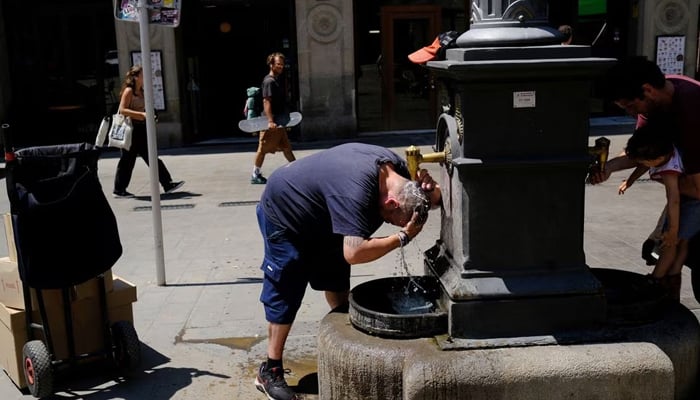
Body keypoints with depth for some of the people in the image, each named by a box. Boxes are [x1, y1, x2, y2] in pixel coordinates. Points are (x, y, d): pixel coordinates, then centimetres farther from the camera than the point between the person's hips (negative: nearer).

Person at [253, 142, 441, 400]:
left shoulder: (395, 166, -16)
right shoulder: (356, 190, -43)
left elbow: (434, 199, -1)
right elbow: (354, 253, -49)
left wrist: (428, 191, -25)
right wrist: (402, 237, -39)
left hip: (319, 218, 8)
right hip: (283, 213, -8)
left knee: (337, 283, 15)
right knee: (285, 296, -4)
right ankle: (270, 371, 8)